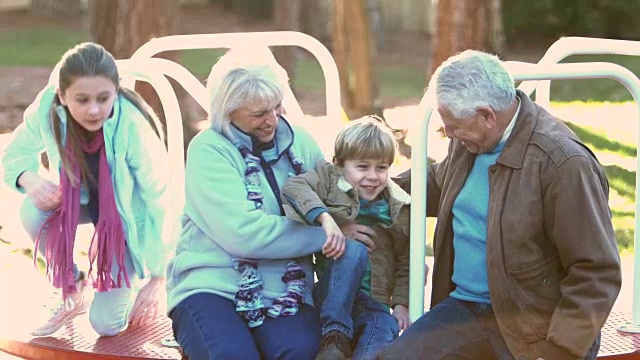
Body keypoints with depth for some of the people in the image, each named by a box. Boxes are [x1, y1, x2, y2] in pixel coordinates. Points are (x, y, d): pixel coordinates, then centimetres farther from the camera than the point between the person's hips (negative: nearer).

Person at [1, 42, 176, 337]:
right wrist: (29, 178, -32)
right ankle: (72, 292, -2)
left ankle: (136, 282, 22)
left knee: (105, 323, -13)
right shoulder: (47, 108, -26)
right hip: (82, 199, 4)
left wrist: (157, 279, -22)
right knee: (32, 211, -29)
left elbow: (158, 202, -26)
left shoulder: (133, 127, -35)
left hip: (128, 216, -4)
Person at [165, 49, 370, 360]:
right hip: (211, 284, -3)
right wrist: (326, 233, -14)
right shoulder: (208, 150, -7)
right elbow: (242, 234, -16)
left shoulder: (299, 142, 7)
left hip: (284, 288, 3)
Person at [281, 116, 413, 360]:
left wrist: (401, 303, 1)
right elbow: (293, 187, -21)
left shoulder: (398, 208, 3)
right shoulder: (330, 180, -2)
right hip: (332, 295, -1)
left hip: (375, 303, 1)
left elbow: (405, 262, 12)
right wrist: (324, 217, -33)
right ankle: (336, 337, -31)